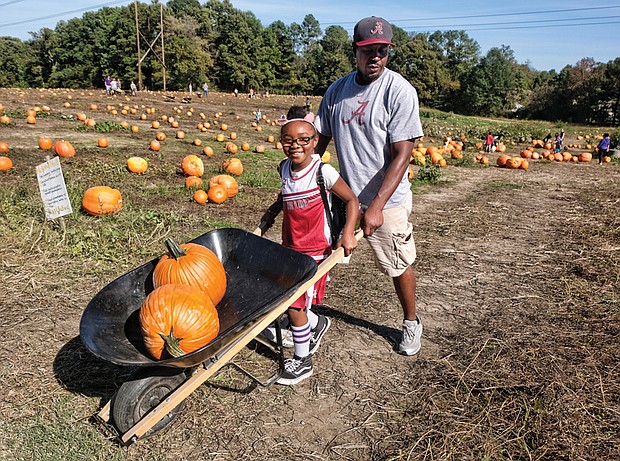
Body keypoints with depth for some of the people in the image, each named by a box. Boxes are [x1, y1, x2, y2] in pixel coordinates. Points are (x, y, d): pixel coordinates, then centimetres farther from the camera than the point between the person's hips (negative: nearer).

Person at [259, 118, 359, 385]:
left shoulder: (323, 171, -17)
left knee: (295, 306, -1)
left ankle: (302, 362, 23)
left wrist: (348, 233, -23)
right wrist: (271, 211, 9)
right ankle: (317, 323, 43)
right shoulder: (285, 169, 1)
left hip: (315, 252, -7)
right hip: (289, 247, 7)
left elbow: (351, 200, -11)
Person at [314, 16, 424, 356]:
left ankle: (411, 323, 35)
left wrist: (376, 206, -26)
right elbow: (318, 140, 8)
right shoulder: (337, 90, 2)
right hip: (343, 195, 4)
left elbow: (402, 155, -18)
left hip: (386, 200, -4)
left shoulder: (399, 91, -14)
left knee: (398, 265, 10)